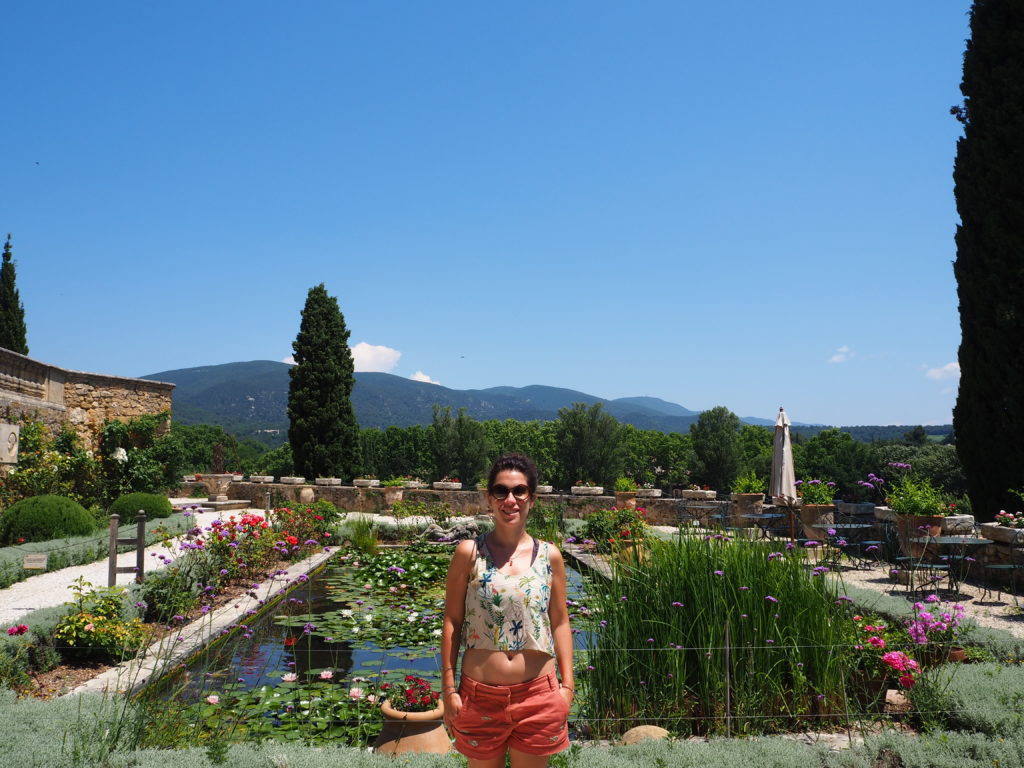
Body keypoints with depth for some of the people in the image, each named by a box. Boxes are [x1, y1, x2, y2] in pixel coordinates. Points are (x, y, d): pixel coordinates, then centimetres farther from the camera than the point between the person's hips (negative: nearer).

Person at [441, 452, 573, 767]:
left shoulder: (550, 556, 1)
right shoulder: (469, 553, -5)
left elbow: (560, 623, 6)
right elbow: (452, 622, -2)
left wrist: (567, 685, 2)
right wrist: (448, 688, -4)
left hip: (538, 694, 1)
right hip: (480, 694, -1)